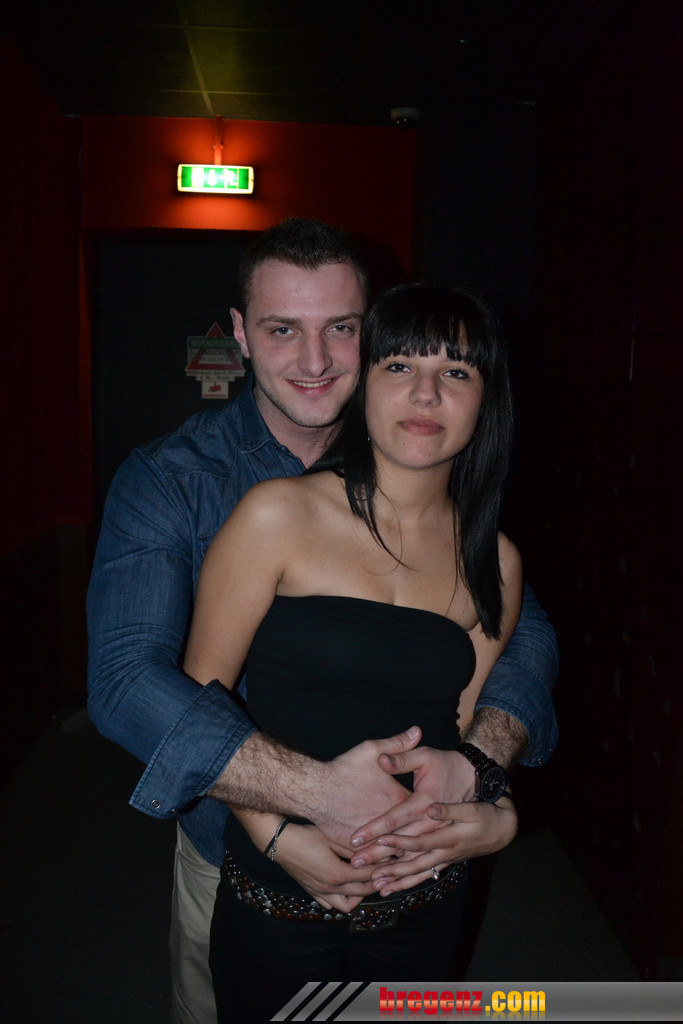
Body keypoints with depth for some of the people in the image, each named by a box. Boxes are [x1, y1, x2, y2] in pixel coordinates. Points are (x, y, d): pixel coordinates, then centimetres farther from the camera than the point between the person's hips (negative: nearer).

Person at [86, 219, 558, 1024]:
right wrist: (315, 790, -39)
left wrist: (481, 757, -33)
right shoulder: (167, 481, -16)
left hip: (408, 863, 2)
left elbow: (521, 628, -11)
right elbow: (128, 677, -27)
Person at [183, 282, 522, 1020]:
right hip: (278, 900, -3)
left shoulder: (494, 562, -2)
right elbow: (199, 695, -11)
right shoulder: (280, 515, -14)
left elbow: (464, 729, 7)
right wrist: (276, 834, -18)